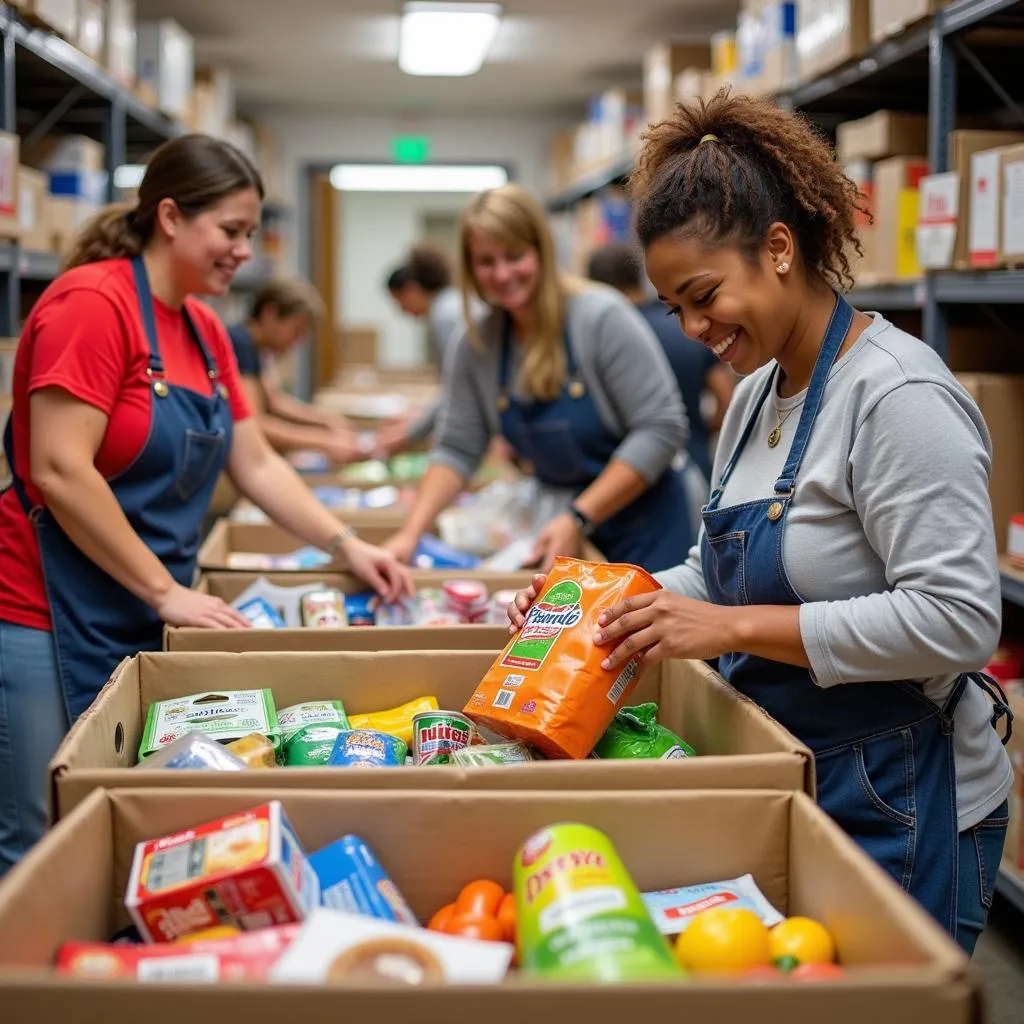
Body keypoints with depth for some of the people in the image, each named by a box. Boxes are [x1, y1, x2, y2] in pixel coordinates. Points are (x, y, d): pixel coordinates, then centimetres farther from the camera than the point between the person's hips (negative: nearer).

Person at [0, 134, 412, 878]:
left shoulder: (205, 331, 10)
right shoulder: (93, 302, -15)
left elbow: (257, 465, 15)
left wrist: (346, 546, 3)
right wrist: (166, 591, -19)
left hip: (145, 625, 8)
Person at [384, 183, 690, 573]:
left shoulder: (602, 317, -18)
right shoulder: (477, 345, -1)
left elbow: (661, 428, -19)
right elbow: (456, 449, 3)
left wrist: (579, 519, -23)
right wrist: (411, 532, -12)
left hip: (642, 534, -4)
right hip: (562, 531, 5)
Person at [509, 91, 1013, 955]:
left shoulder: (899, 396, -19)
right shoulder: (757, 392, 9)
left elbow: (956, 620, -26)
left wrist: (732, 626, -26)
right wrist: (621, 600, 1)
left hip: (897, 812, -8)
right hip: (788, 779, 8)